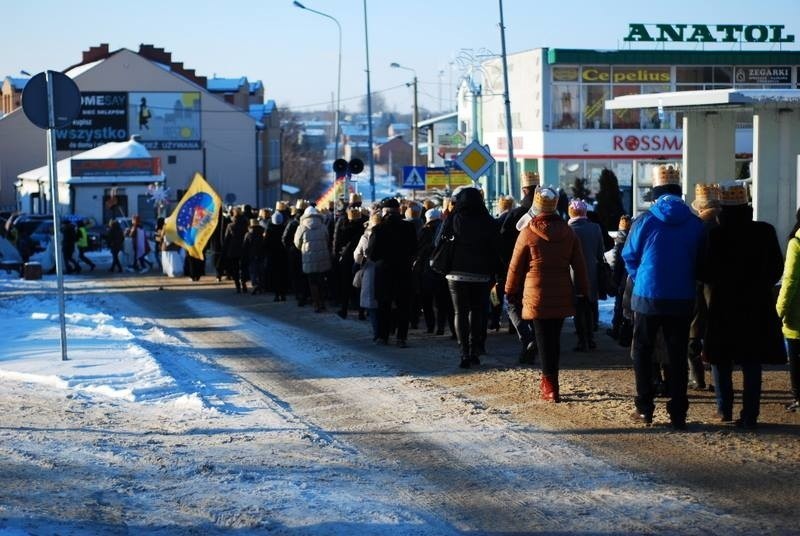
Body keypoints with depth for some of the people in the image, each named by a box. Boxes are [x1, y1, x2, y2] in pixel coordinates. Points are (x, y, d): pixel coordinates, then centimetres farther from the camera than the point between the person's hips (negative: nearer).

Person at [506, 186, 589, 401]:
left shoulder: (528, 233, -8)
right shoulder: (568, 232, 3)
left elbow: (516, 266, -2)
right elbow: (579, 264, 7)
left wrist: (511, 292, 9)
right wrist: (582, 291, 15)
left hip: (537, 295, -4)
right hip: (562, 295, 4)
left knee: (544, 339, -1)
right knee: (555, 338, 14)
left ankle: (550, 388, -4)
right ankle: (549, 381, 23)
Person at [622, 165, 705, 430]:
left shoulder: (645, 221, -9)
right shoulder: (696, 224, -3)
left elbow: (629, 257, 1)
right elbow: (701, 262, 5)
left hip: (648, 297, -2)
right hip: (682, 299, 2)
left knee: (642, 351, 12)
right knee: (677, 355, 8)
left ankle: (645, 408, 9)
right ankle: (678, 413, 7)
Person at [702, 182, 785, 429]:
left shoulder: (715, 235, -11)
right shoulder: (765, 232, -4)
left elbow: (706, 272, -8)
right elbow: (777, 268, 3)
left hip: (724, 305, -2)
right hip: (757, 306, 2)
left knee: (721, 360, 15)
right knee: (752, 362, 6)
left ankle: (724, 409, 16)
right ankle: (749, 415, 2)